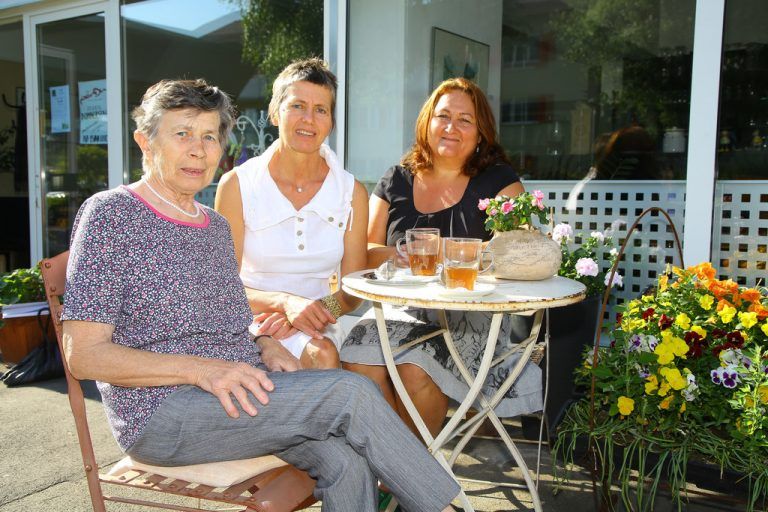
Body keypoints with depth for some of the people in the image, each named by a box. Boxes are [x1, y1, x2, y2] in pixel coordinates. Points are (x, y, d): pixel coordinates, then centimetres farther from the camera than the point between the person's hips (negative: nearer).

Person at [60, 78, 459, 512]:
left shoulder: (216, 226, 17)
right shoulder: (110, 213, -5)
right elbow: (84, 355, -11)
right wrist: (199, 368, -22)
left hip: (236, 394, 6)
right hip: (162, 413, -6)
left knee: (343, 456, -24)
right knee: (349, 391, -22)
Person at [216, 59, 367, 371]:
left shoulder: (351, 192, 4)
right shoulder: (237, 185, -3)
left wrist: (318, 310, -15)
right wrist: (284, 302, -20)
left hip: (315, 332, 3)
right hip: (251, 327, -2)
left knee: (323, 355, -32)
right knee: (323, 356, -32)